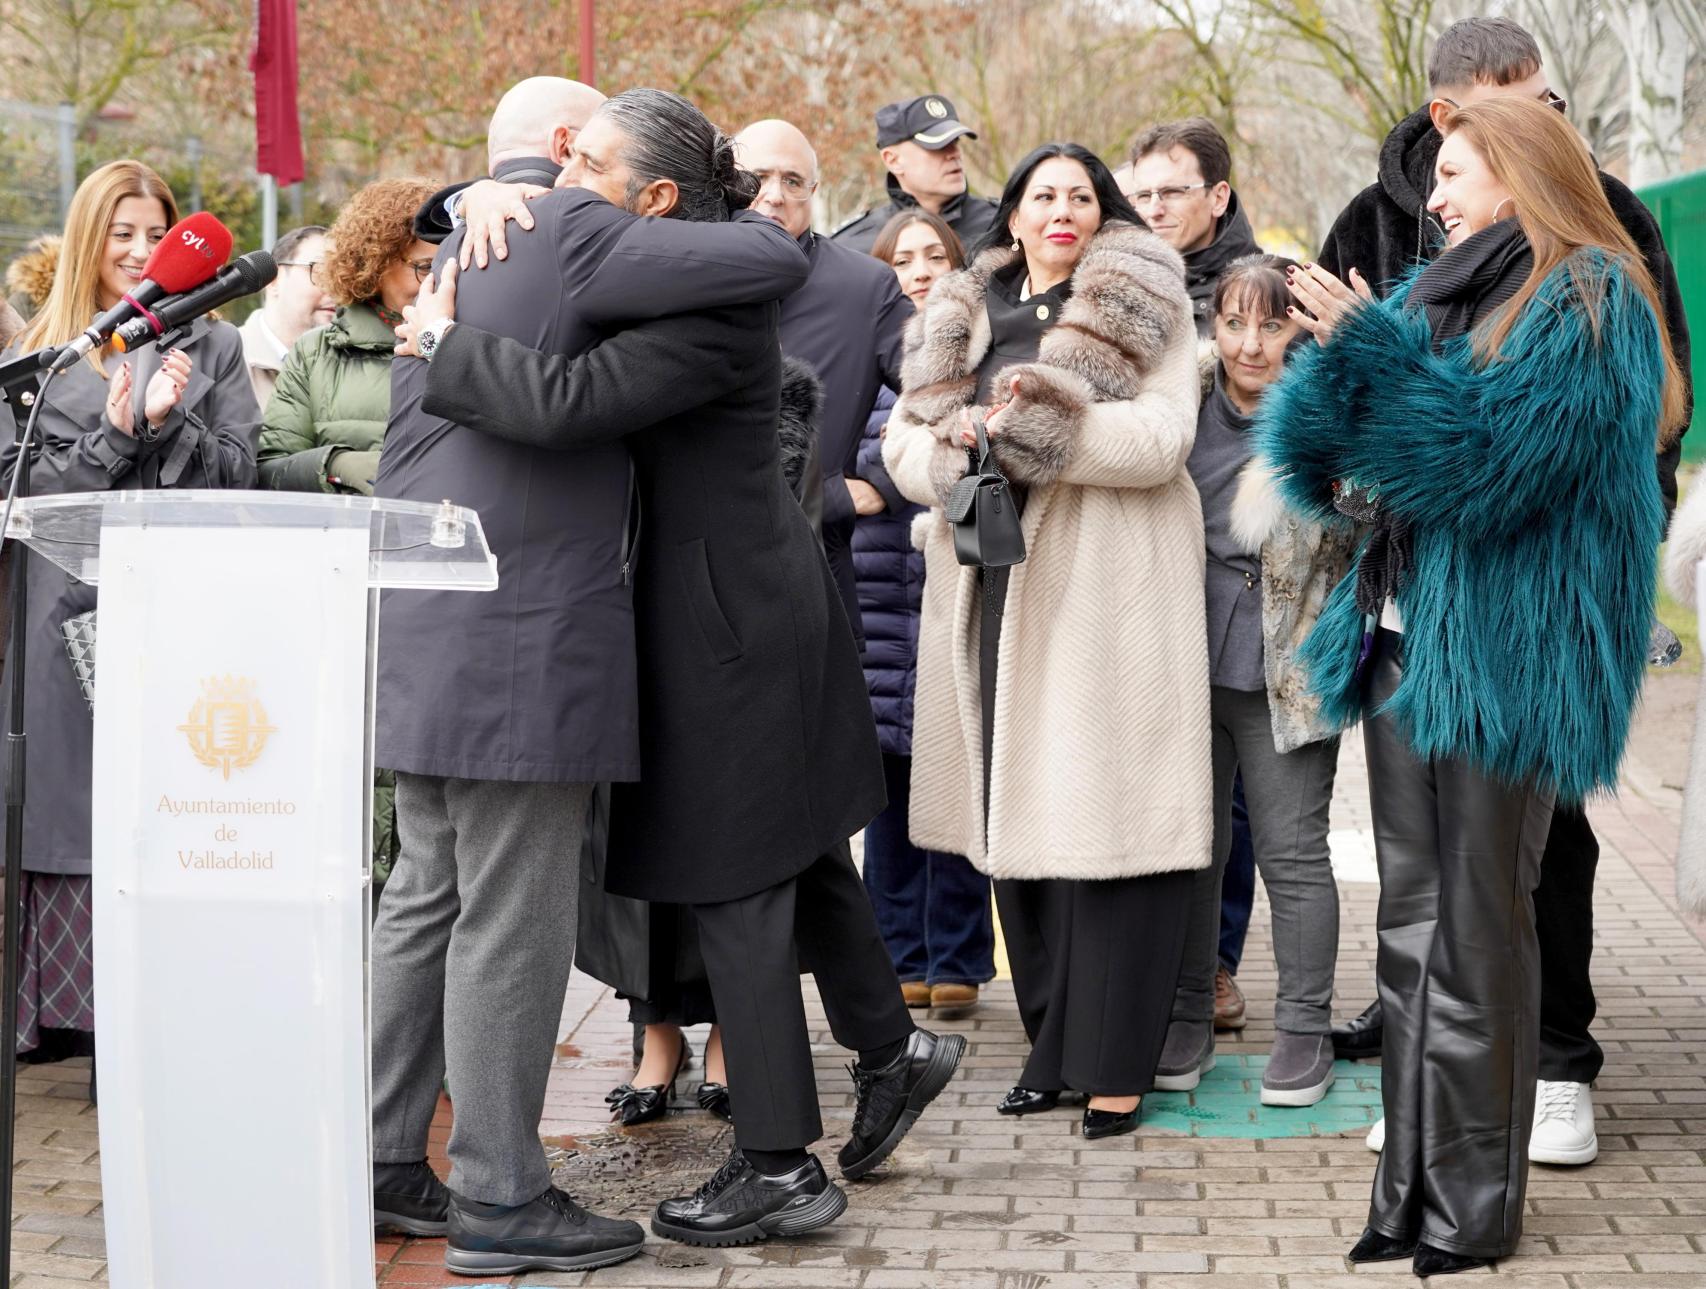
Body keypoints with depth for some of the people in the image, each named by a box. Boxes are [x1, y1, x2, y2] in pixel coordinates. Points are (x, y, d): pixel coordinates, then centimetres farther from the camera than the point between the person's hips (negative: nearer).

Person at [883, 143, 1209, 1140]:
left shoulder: (1146, 309, 4)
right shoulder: (964, 317, 18)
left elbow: (1162, 438, -9)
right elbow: (905, 439, 12)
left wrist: (1033, 422, -17)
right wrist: (959, 452, -10)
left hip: (1109, 588, -5)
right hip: (996, 586, 5)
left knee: (1103, 818, -7)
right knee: (1017, 816, 5)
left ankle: (1116, 1062, -1)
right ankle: (1052, 1046, 16)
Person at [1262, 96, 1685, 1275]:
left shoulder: (1589, 302, -7)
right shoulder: (1443, 293, 16)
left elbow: (1493, 454, -20)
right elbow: (1331, 449, 12)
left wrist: (1368, 347, -18)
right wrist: (1336, 366, -8)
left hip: (1503, 659, -8)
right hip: (1407, 642, 8)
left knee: (1476, 933, -3)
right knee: (1411, 922, 10)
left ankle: (1474, 1208, 6)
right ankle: (1412, 1187, 17)